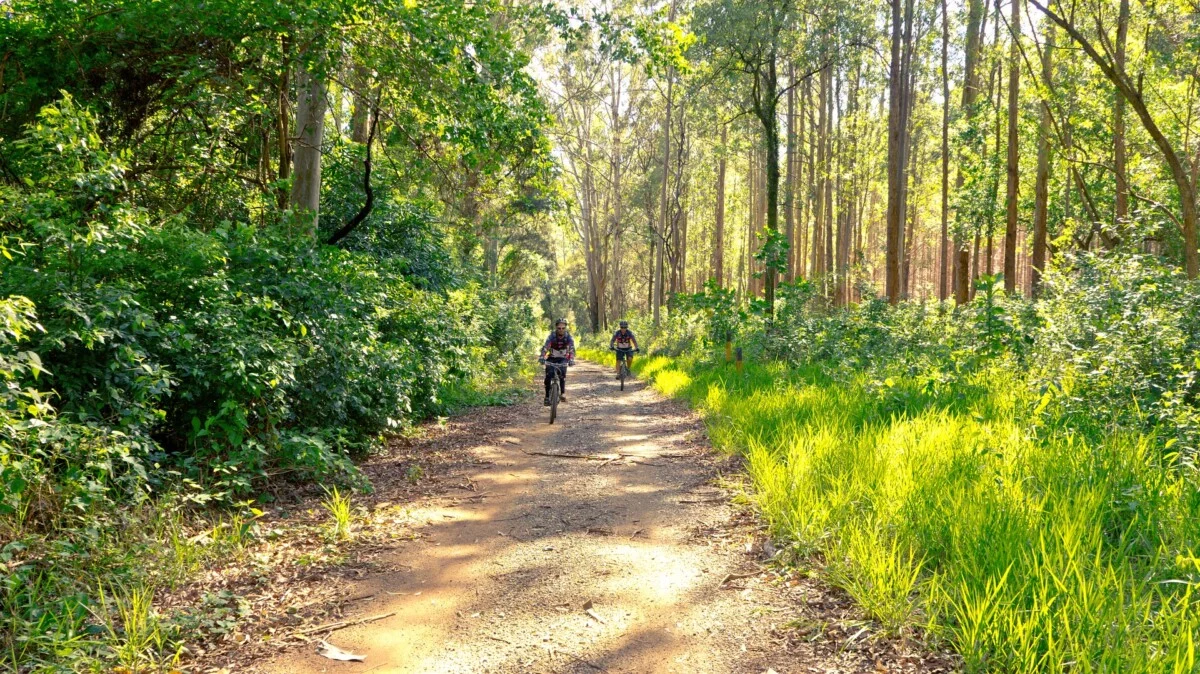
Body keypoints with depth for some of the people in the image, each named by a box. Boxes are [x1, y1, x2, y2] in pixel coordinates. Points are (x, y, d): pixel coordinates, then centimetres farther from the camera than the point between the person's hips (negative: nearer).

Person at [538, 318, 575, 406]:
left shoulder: (568, 336, -18)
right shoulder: (552, 336, -20)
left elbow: (572, 348, -30)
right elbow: (545, 347, -33)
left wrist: (571, 359, -49)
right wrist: (542, 357, -52)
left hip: (563, 359, 0)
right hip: (552, 358, 0)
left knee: (562, 372, -28)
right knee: (548, 375, -19)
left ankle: (563, 393, -19)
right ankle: (547, 396, -9)